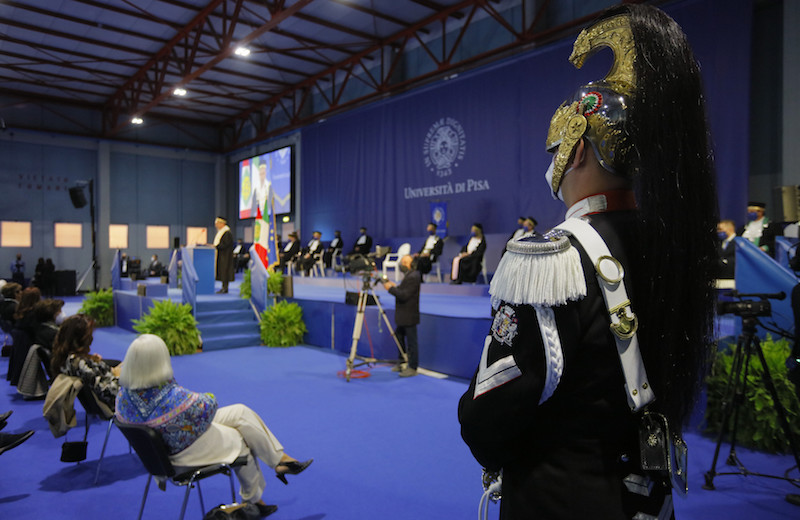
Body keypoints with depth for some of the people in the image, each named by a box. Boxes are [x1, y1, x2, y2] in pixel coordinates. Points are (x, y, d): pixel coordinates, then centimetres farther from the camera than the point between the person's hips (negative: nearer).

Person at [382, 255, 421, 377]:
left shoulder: (413, 277, -21)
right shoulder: (410, 275, 11)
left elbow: (404, 296, -25)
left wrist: (391, 288, -16)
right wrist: (395, 286, 6)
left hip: (409, 317, -11)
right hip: (403, 316, 11)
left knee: (411, 342, 0)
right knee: (399, 336, 19)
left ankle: (412, 368, 9)